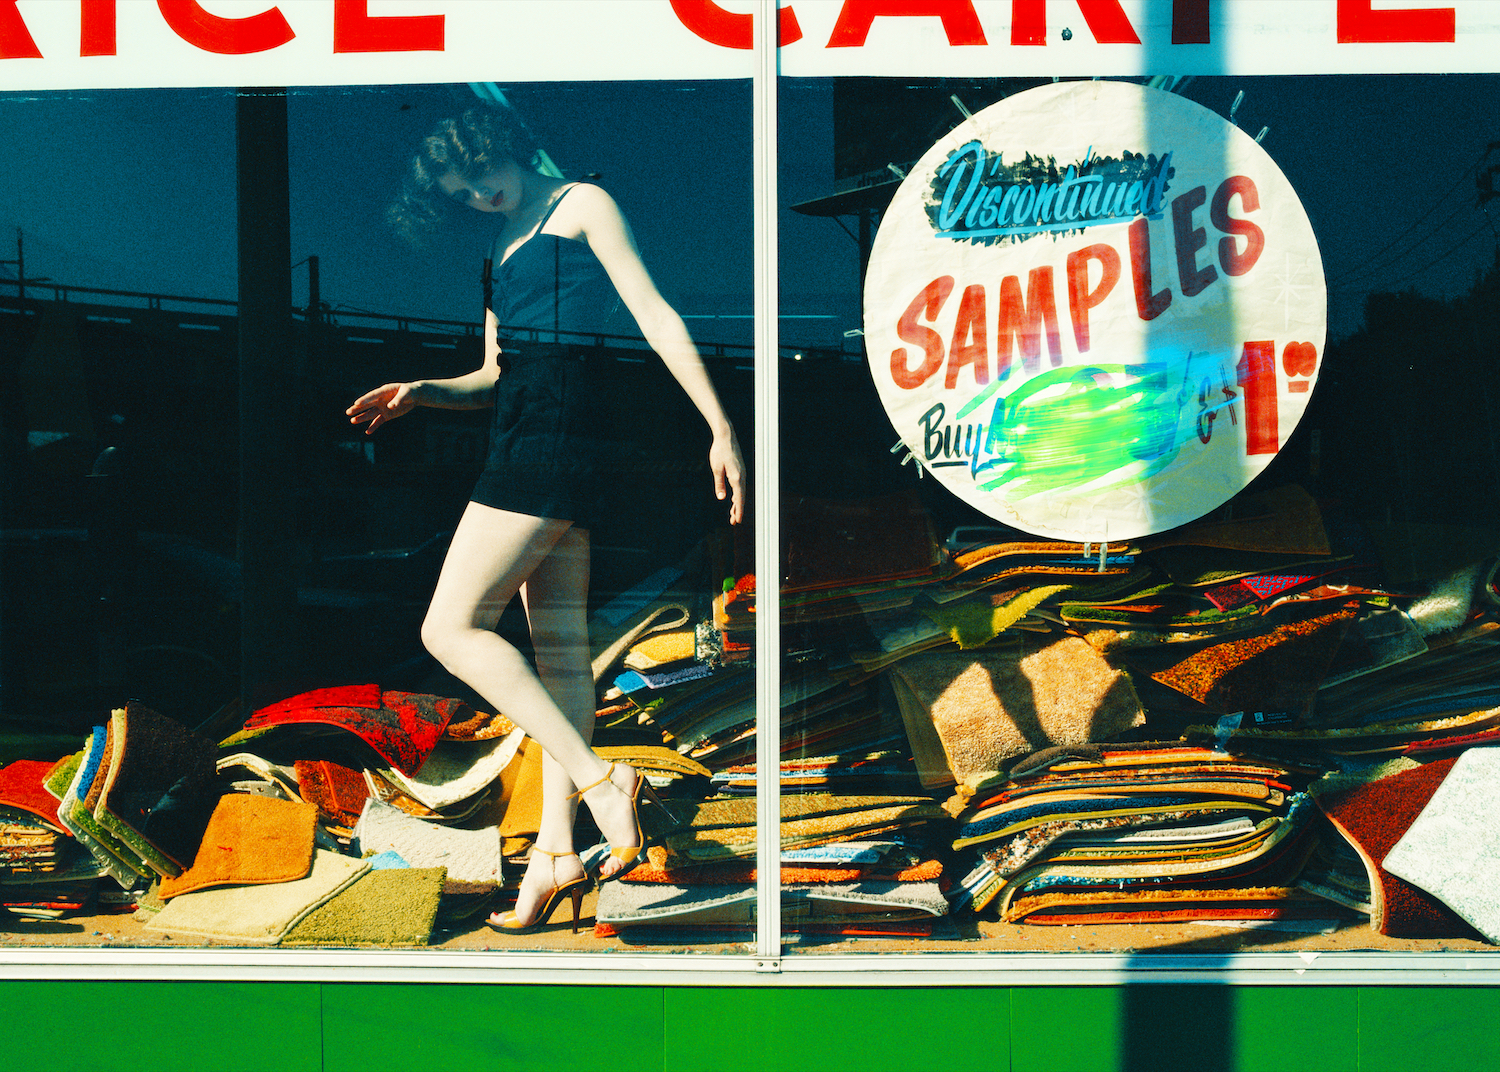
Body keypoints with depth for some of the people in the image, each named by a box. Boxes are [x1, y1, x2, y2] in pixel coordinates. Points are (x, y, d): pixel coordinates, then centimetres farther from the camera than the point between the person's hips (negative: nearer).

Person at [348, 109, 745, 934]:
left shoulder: (582, 204, 0)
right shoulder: (504, 246, 24)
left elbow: (657, 317, -8)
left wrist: (720, 427, -14)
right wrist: (421, 393, 4)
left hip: (559, 426, -9)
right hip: (526, 434, 9)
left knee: (452, 626, -12)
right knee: (558, 641, 5)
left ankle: (600, 779, -14)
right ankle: (557, 850, 5)